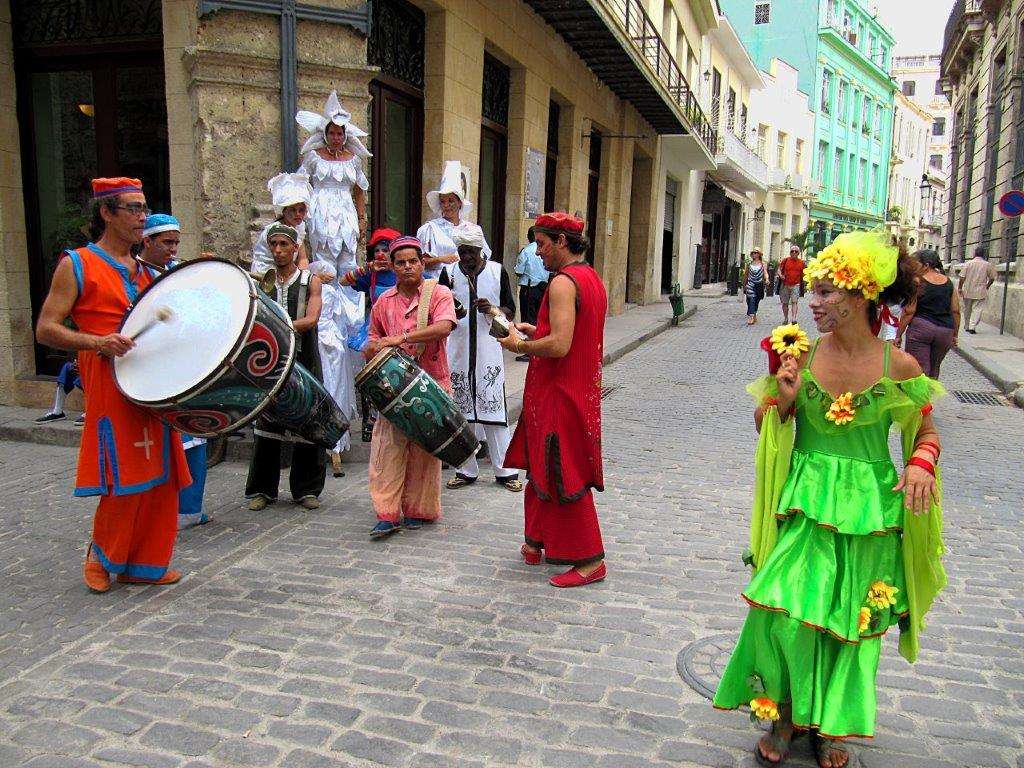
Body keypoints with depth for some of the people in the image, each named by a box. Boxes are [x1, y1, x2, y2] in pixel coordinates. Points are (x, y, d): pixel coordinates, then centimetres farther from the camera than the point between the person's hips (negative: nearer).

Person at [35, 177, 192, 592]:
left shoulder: (146, 272, 19)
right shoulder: (77, 265, 0)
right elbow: (45, 329, -6)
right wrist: (96, 342, -20)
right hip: (110, 384, -6)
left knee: (160, 476, 5)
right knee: (126, 476, -7)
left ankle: (143, 564, 18)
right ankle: (101, 558, 16)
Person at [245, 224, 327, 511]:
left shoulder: (310, 280, 4)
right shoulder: (263, 282, 12)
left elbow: (311, 319, -10)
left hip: (303, 361, -2)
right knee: (266, 424, 3)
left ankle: (306, 489, 13)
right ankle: (262, 489, 15)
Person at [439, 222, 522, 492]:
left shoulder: (497, 271, 2)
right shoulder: (449, 272, 5)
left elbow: (510, 311, 5)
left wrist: (492, 309, -15)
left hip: (489, 352, -2)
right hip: (458, 352, 2)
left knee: (494, 410, 0)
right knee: (461, 411, 7)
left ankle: (505, 470, 9)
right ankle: (467, 470, 19)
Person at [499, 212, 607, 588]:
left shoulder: (563, 283, -19)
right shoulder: (593, 279, 12)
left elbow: (559, 346, -27)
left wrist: (519, 345, -12)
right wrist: (538, 332, 13)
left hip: (559, 394, -10)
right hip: (581, 390, 10)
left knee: (565, 477, 0)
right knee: (542, 467, 19)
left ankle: (590, 560, 9)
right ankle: (539, 543, 31)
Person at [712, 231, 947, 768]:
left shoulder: (899, 367, -7)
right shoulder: (800, 354, -5)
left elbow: (926, 431, 6)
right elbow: (767, 427, 4)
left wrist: (921, 463, -14)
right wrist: (782, 397, -16)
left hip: (869, 509, 0)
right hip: (805, 503, 0)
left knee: (851, 619, 11)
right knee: (787, 610, -8)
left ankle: (831, 723, 34)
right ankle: (785, 714, 19)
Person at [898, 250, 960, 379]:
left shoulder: (916, 282, -7)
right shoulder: (949, 283, 8)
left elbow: (909, 312, -9)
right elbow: (956, 311, 9)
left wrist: (899, 335, -3)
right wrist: (955, 335, 19)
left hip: (920, 328, -5)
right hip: (945, 330, 5)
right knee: (934, 370, 21)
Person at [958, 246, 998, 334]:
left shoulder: (968, 263, -4)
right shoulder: (987, 265, -3)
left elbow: (962, 278, -7)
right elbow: (992, 278, 3)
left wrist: (960, 289, 2)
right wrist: (987, 286, 20)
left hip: (968, 291, 1)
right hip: (980, 292, -1)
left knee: (967, 309, 15)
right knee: (978, 309, 2)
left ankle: (966, 326, 26)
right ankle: (973, 327, -10)